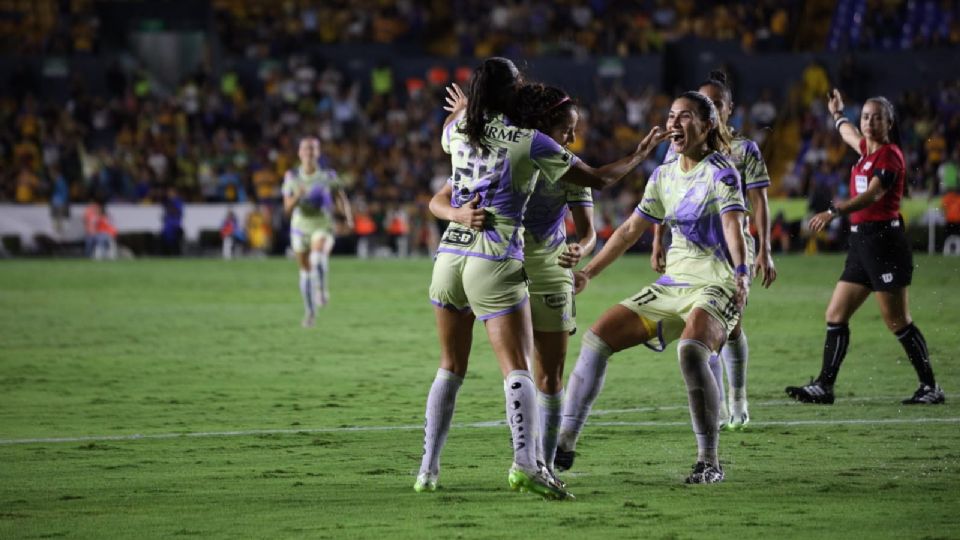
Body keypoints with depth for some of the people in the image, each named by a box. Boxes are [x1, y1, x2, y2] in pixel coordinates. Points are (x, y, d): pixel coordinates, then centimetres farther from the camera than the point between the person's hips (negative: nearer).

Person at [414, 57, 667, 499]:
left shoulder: (458, 130, 10)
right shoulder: (530, 143, -3)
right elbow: (597, 179, 5)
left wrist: (462, 108, 59)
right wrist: (639, 155, 21)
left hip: (449, 256, 5)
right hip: (495, 264, -5)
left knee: (450, 368, 14)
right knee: (516, 367, -10)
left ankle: (427, 469, 11)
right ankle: (525, 464, -28)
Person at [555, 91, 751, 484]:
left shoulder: (721, 174, -9)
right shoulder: (663, 177, 11)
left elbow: (733, 227, -25)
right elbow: (630, 230, 19)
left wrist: (741, 274, -42)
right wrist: (587, 274, 17)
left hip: (716, 287, -7)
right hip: (672, 285, 7)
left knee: (691, 350, -35)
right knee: (597, 338, -1)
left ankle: (709, 462, -26)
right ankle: (564, 444, 6)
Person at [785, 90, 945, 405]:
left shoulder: (889, 155, -11)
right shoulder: (867, 150, 14)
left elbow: (873, 194, -27)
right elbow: (849, 134, 40)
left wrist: (834, 212, -38)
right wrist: (837, 114, 58)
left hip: (884, 240, -9)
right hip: (861, 241, 9)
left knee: (897, 323, -5)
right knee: (835, 316, 5)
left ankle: (930, 387, 4)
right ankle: (824, 387, 8)